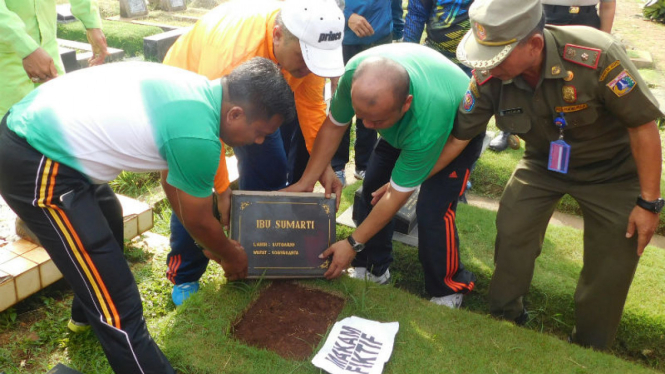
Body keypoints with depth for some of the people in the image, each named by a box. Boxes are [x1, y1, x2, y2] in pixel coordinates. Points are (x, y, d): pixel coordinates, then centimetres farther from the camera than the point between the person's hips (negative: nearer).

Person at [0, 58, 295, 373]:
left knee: (108, 220, 34)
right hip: (35, 165, -11)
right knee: (117, 301, -6)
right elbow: (197, 221, -5)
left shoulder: (196, 91, 5)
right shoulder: (198, 138, -24)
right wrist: (231, 256, 16)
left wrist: (212, 245, 28)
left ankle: (87, 312, 58)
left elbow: (172, 179, 18)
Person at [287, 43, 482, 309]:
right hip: (403, 127, 6)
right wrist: (306, 182, -16)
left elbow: (396, 195, -33)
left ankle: (449, 291, 7)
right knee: (373, 186, -3)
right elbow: (334, 125, -15)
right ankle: (373, 269, 17)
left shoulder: (427, 120, -46)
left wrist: (353, 244, -24)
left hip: (455, 130, -5)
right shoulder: (357, 72, -35)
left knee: (433, 212, -17)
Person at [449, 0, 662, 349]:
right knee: (512, 233, -2)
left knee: (612, 260, 2)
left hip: (611, 169, -2)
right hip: (543, 162, 3)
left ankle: (589, 348, 26)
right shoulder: (489, 78, -26)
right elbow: (457, 139, -12)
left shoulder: (596, 55, -37)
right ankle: (504, 318, 25)